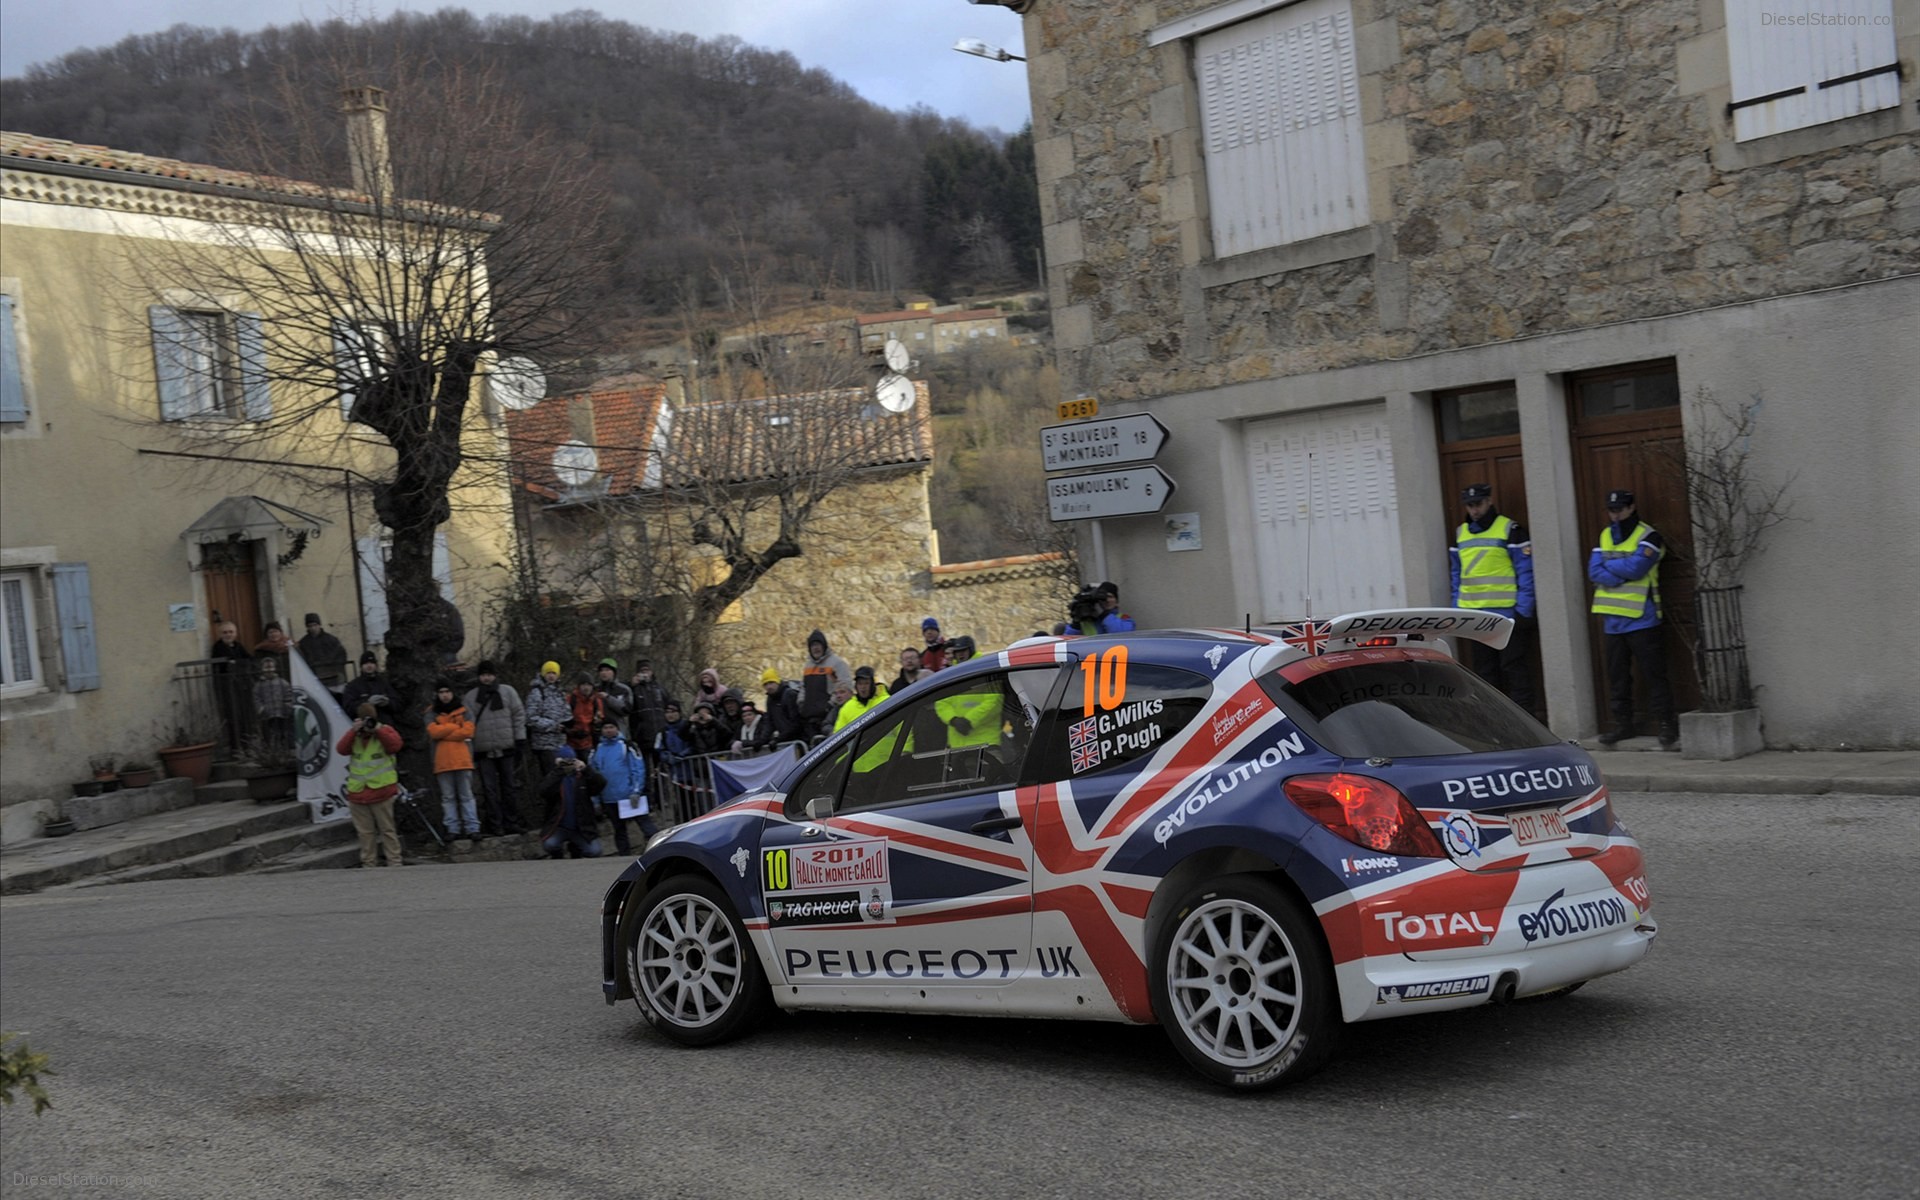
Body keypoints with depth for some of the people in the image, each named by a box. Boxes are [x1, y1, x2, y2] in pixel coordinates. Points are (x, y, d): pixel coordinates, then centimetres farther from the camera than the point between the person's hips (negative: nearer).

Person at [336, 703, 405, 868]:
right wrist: (353, 730, -14)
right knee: (365, 832, 8)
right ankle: (369, 864, 14)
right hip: (357, 792, 3)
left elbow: (395, 745, -18)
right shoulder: (353, 735, 11)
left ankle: (394, 862, 4)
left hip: (381, 791, -3)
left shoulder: (385, 731, 1)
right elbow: (341, 749, -6)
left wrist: (378, 729, -21)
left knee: (387, 829, 1)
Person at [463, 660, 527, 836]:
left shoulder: (507, 691, 6)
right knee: (489, 789, 0)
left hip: (507, 748, 0)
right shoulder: (470, 697, 5)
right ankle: (494, 825, 3)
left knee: (510, 786, 5)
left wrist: (520, 740, -1)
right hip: (483, 750, 0)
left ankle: (511, 822, 12)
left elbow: (519, 715, 5)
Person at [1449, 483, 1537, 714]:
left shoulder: (1510, 529, -4)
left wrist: (1523, 610, -12)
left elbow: (1526, 571, -6)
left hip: (1507, 615, -6)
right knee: (1485, 671, 11)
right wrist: (1457, 609, 11)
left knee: (1515, 669, -2)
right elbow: (1457, 575, 17)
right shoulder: (1460, 533, 13)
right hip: (1473, 616, 6)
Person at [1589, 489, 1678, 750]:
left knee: (1653, 674, -5)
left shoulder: (1649, 537, -5)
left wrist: (1609, 565, -4)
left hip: (1641, 619, -6)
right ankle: (1622, 723, 20)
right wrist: (1624, 574, -13)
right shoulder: (1604, 537, 12)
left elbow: (1636, 567, -20)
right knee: (1617, 676, 11)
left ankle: (1667, 725, 0)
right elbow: (1594, 571, 0)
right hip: (1613, 620, 6)